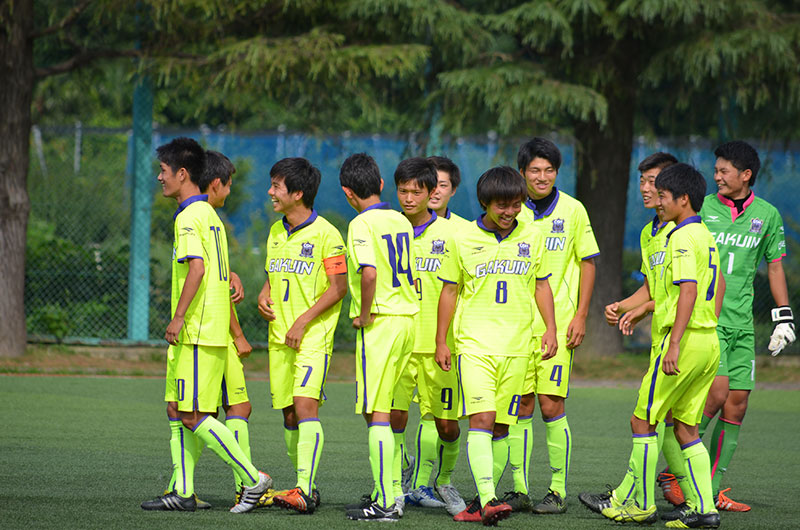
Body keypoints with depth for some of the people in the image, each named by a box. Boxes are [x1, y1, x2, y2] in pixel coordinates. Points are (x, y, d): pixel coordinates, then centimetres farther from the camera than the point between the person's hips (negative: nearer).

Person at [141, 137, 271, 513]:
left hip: (197, 330, -10)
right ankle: (183, 492, 12)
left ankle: (252, 479, -7)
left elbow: (197, 267, -26)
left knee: (193, 415, -8)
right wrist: (234, 331, 21)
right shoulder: (210, 215, 18)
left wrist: (178, 317, -23)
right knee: (179, 410, 11)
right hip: (213, 330, 10)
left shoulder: (189, 217, -13)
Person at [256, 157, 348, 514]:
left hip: (313, 336, -7)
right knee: (289, 413, 7)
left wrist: (303, 321, -16)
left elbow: (339, 287, -10)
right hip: (279, 336, 7)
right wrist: (264, 296, 2)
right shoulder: (275, 233, 14)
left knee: (305, 405, -18)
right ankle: (306, 488, 16)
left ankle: (304, 491, -23)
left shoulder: (324, 233, -9)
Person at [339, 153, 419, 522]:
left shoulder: (362, 224, -12)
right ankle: (384, 489, 18)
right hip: (409, 316, 8)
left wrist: (365, 314, -13)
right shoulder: (402, 221, 12)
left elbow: (369, 273, -26)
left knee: (375, 412, -6)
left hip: (380, 323, -8)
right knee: (380, 410, 16)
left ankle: (385, 503, -8)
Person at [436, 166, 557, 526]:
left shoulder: (531, 238, 7)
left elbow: (541, 284, 16)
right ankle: (487, 501, -25)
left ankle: (481, 502, 12)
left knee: (500, 426, 4)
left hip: (516, 346, 3)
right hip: (475, 343, -3)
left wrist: (550, 329, 7)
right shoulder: (464, 241, 0)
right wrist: (441, 341, 6)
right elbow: (450, 290, 7)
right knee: (481, 419, -17)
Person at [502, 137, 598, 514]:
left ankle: (558, 490, -1)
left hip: (558, 323, -2)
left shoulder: (572, 210, 1)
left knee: (551, 405, -7)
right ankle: (520, 489, 8)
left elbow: (587, 263, 6)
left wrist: (580, 316, -1)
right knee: (522, 405, 3)